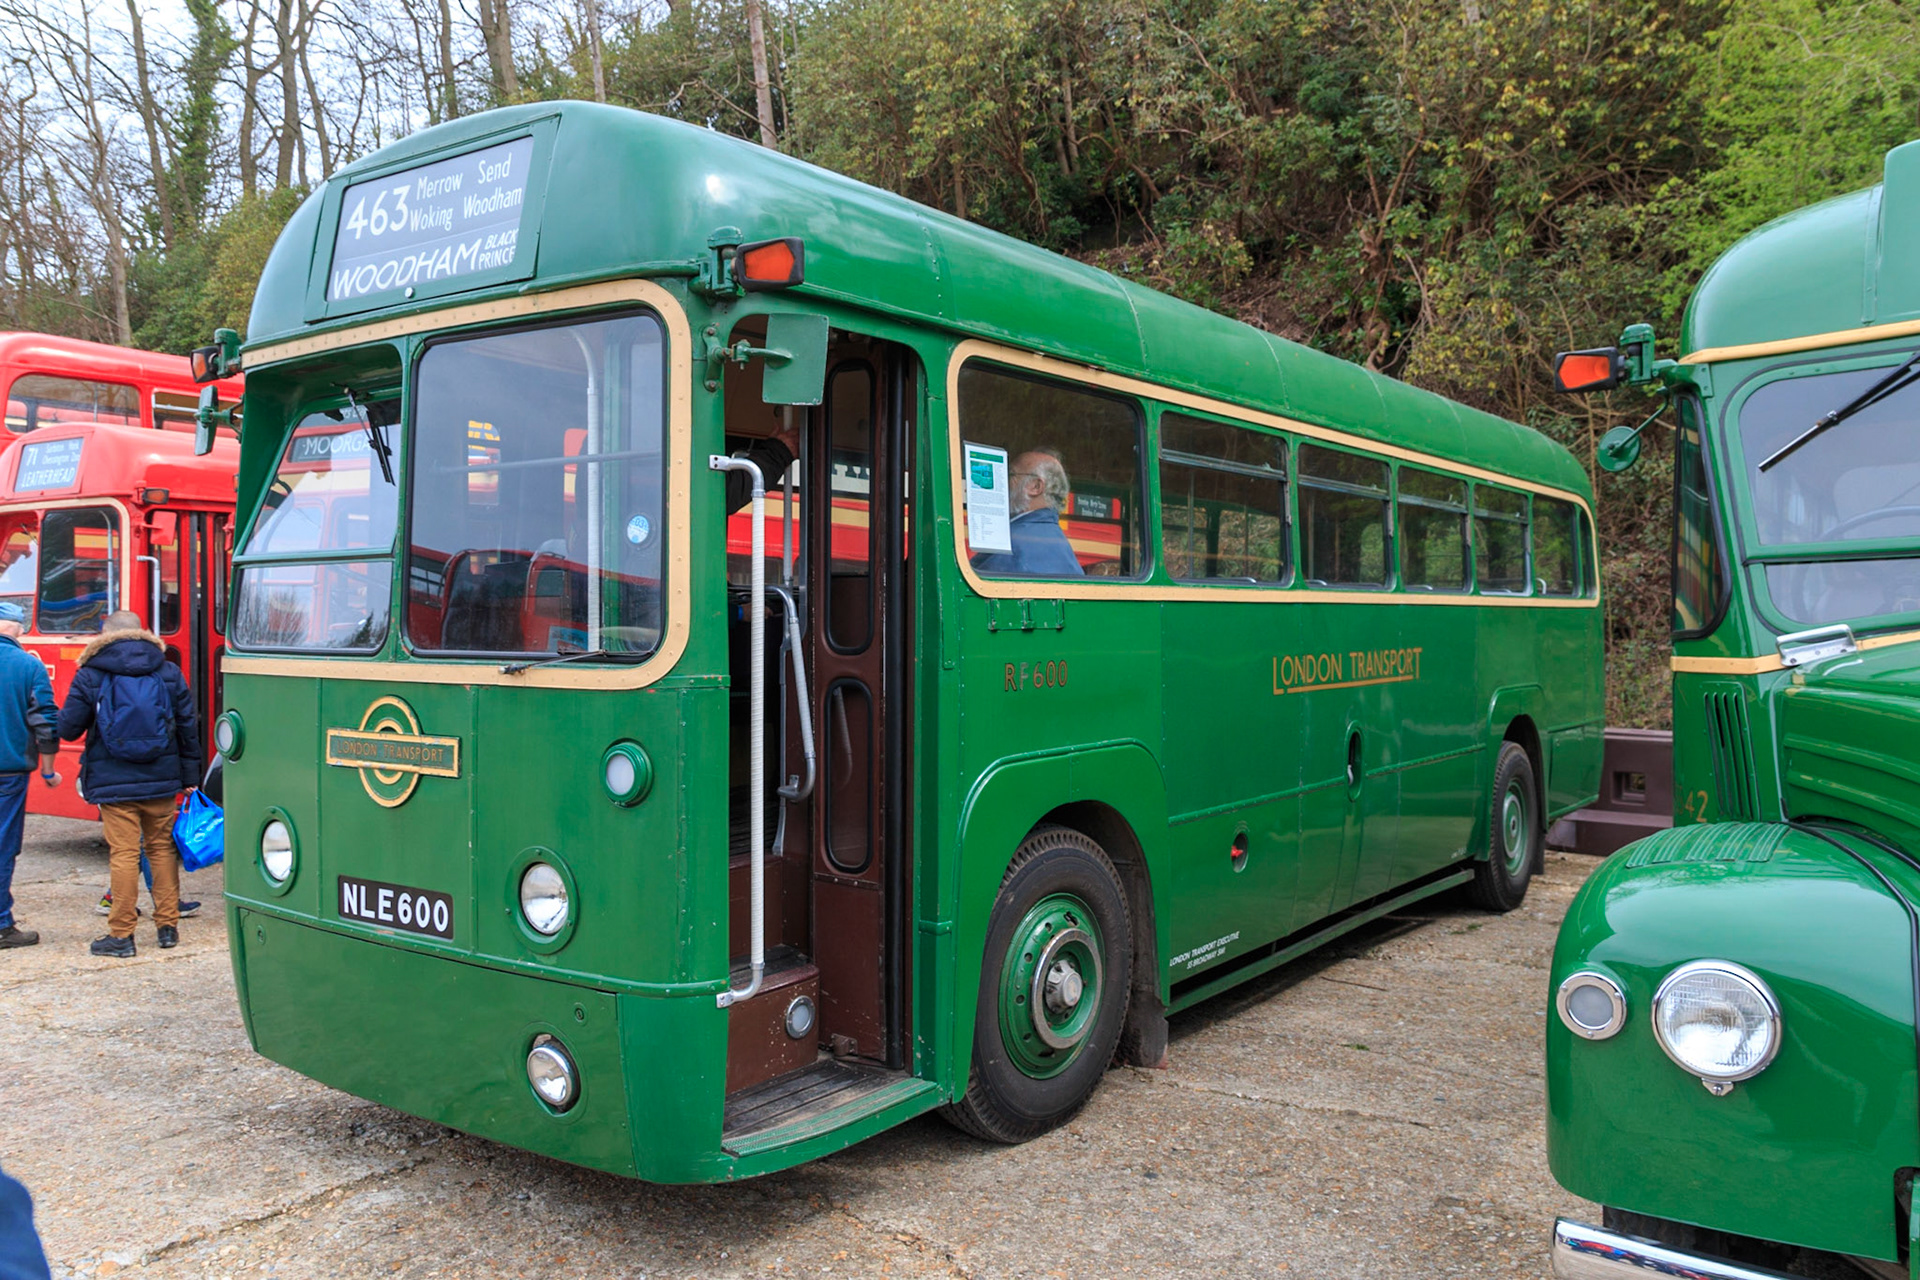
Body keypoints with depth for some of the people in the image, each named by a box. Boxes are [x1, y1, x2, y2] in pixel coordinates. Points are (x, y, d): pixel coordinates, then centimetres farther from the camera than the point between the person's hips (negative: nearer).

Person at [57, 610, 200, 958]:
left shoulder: (89, 675, -3)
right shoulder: (169, 672, 5)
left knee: (123, 854, 0)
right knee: (162, 849, 12)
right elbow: (188, 727, 6)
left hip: (113, 782, -3)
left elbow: (69, 729, -2)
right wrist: (188, 778, 13)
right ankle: (168, 926, 17)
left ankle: (121, 934, 4)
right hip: (161, 780, 3)